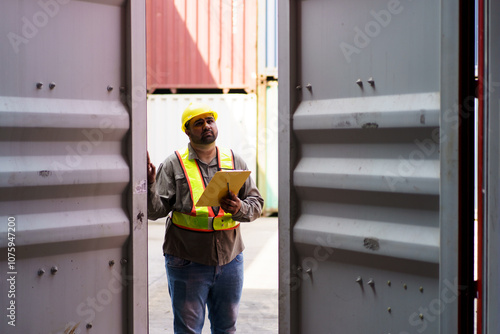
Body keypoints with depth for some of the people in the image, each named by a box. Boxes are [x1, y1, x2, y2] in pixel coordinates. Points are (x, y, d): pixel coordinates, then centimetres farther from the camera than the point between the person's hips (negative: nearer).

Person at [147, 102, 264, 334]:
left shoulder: (235, 162, 9)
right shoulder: (174, 165, -2)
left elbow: (257, 203, 9)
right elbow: (155, 210, -6)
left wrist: (241, 209, -13)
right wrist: (149, 184, -25)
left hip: (230, 260, 4)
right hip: (187, 261, -3)